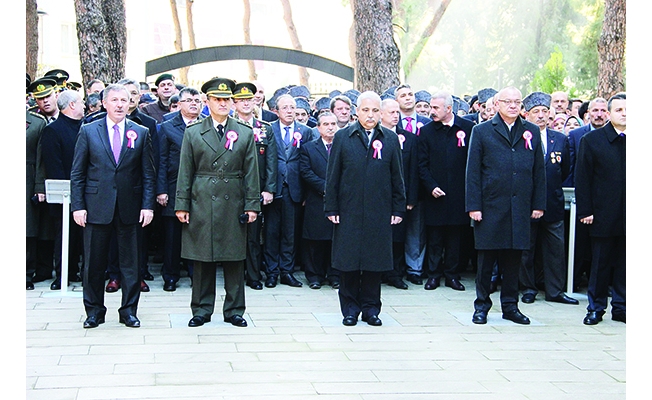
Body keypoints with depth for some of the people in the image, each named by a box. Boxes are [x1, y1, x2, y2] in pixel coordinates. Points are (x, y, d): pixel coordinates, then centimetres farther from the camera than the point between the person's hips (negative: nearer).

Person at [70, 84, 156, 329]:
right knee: (94, 262, 6)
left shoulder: (141, 133, 5)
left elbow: (148, 174, 6)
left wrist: (148, 205, -3)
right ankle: (94, 311, 18)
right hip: (96, 206, 0)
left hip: (129, 208, 0)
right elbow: (77, 173, 4)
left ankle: (129, 311, 16)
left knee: (130, 263, 5)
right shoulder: (88, 131, 4)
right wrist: (77, 205, -4)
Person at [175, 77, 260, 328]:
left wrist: (252, 205, 0)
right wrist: (182, 205, -1)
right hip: (201, 205, 0)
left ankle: (234, 311, 15)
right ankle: (201, 311, 15)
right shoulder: (193, 133, 6)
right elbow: (185, 173, 5)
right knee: (202, 260, 4)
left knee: (235, 260, 5)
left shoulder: (245, 134, 7)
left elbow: (251, 173, 6)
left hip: (233, 205, 1)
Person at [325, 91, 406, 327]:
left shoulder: (390, 139, 7)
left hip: (379, 214, 1)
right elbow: (332, 176, 3)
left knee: (375, 262, 5)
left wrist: (398, 209, 5)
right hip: (349, 212, -1)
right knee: (348, 262, 3)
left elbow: (397, 178, 9)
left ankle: (370, 308, 17)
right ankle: (350, 309, 14)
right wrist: (331, 208, -2)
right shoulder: (342, 137, 4)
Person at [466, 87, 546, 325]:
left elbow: (539, 170, 11)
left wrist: (539, 204, 6)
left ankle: (510, 306, 19)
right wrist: (473, 206, -7)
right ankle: (482, 306, 16)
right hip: (490, 207, -2)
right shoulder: (482, 131, 3)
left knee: (514, 259, 8)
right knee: (486, 259, 4)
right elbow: (472, 172, 0)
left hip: (520, 208, 2)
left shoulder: (532, 132, 11)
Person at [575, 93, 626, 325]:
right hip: (603, 216, -2)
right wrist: (585, 211, -6)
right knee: (600, 264, 6)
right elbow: (582, 179, -1)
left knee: (624, 264, 8)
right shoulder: (591, 140, 0)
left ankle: (620, 307, 19)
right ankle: (596, 308, 17)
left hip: (627, 216, 2)